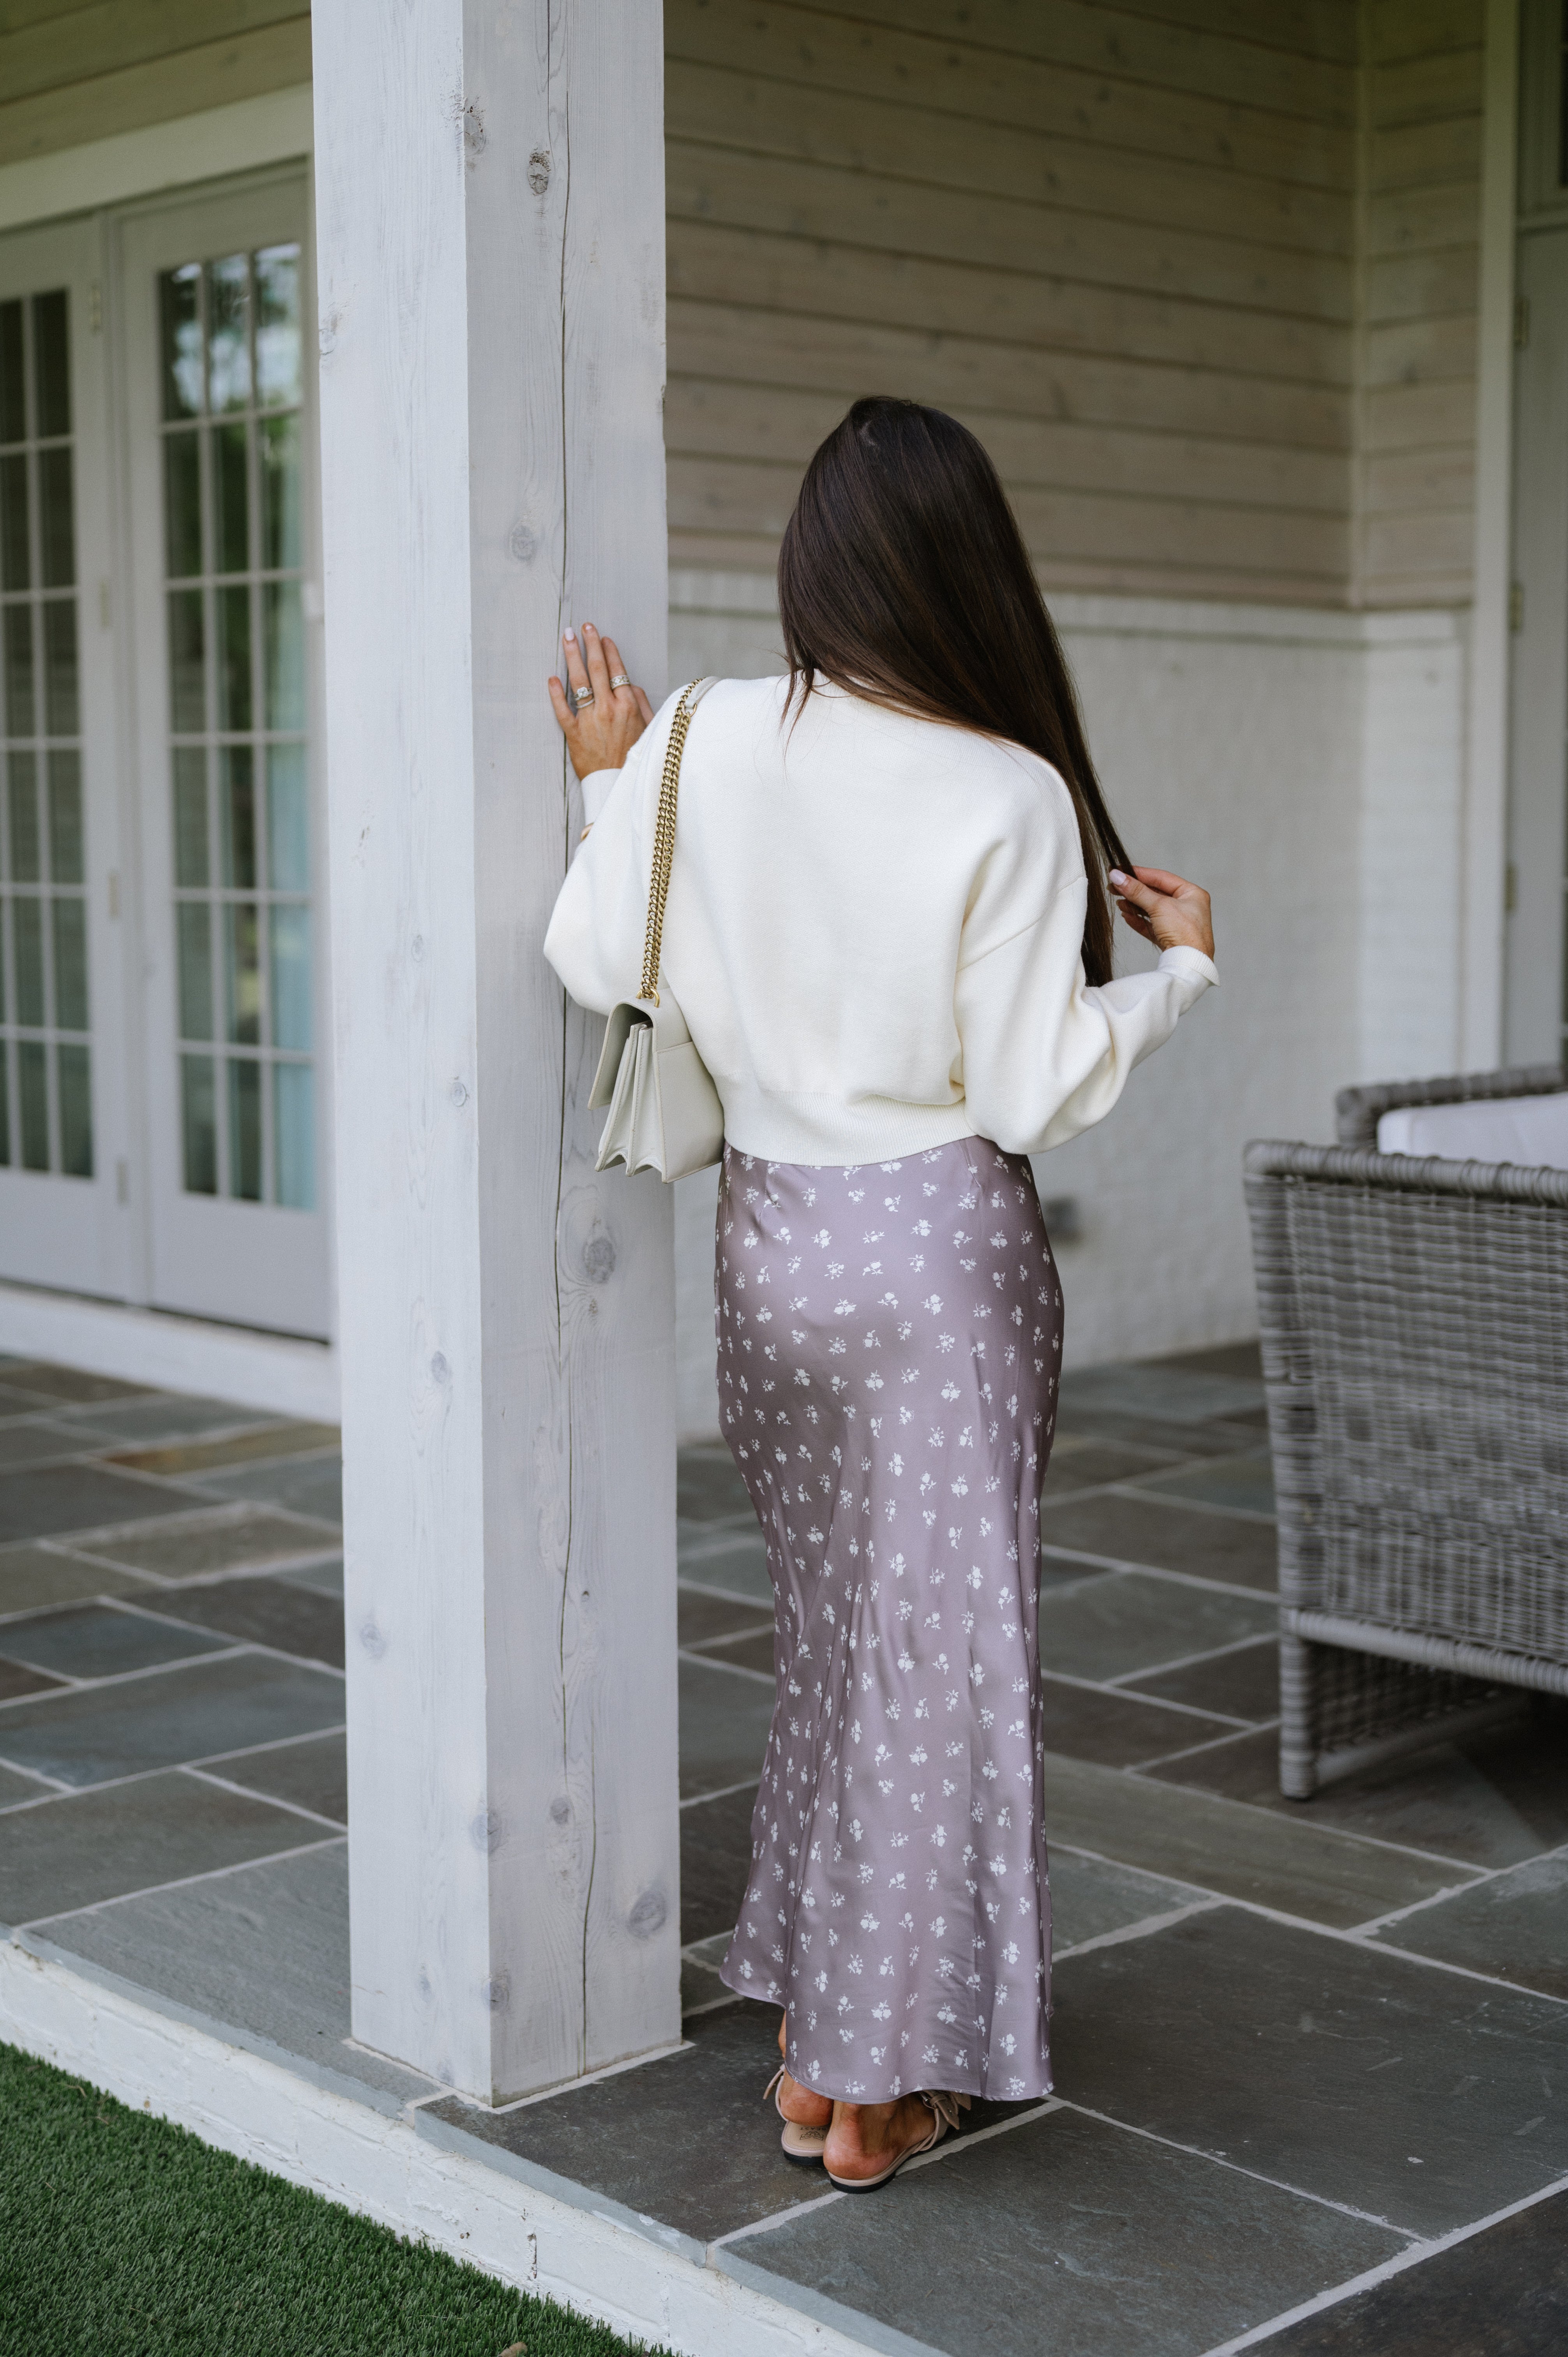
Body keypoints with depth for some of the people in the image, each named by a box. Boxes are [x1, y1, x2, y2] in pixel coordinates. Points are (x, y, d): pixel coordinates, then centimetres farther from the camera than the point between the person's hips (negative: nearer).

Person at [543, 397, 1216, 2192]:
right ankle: (875, 2085, 17)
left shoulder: (706, 745, -6)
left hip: (770, 1235, 5)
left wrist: (608, 785, 13)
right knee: (937, 1651, 7)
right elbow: (1035, 1093, -13)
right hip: (937, 1248, -4)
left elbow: (597, 966, 0)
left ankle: (811, 2044, 27)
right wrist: (1176, 967, 2)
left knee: (830, 1630, 18)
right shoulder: (1009, 798, -15)